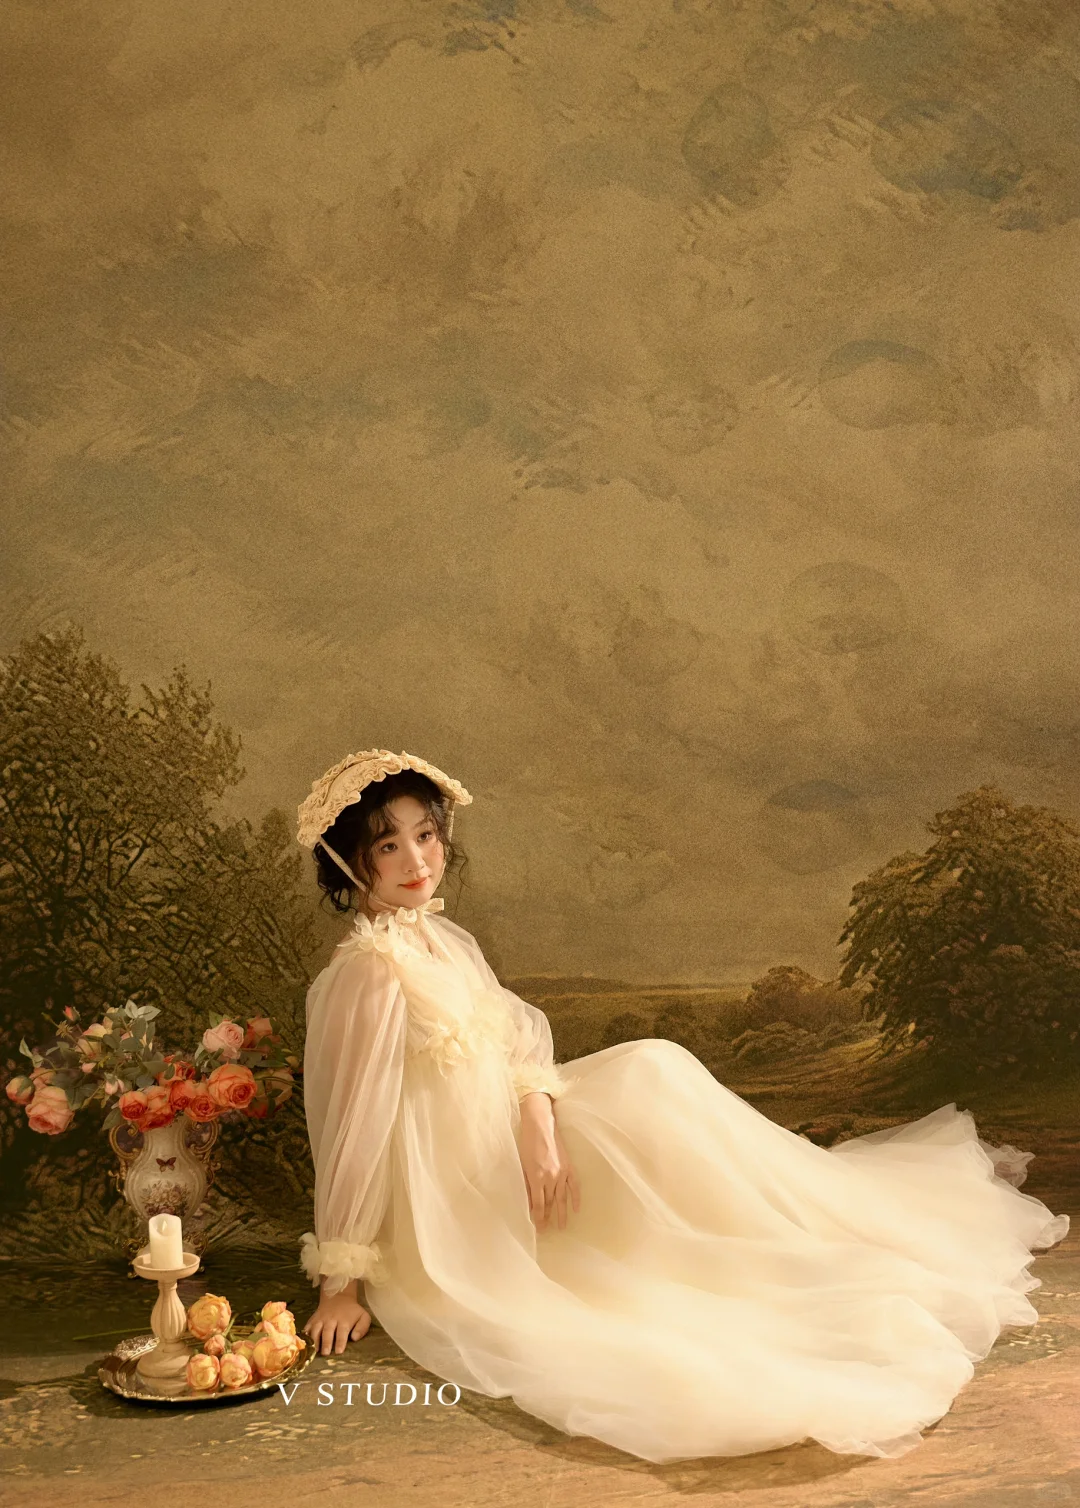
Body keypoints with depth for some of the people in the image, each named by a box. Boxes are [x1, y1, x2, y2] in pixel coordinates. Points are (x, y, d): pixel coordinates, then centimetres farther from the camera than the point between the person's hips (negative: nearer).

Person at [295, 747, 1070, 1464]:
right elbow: (355, 1122, -22)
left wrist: (540, 1123, -19)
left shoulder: (444, 939, 2)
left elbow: (518, 1036, 0)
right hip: (448, 1219, -8)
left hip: (508, 1152, 8)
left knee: (649, 1070, 0)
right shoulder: (370, 971, -23)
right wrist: (341, 1285, -18)